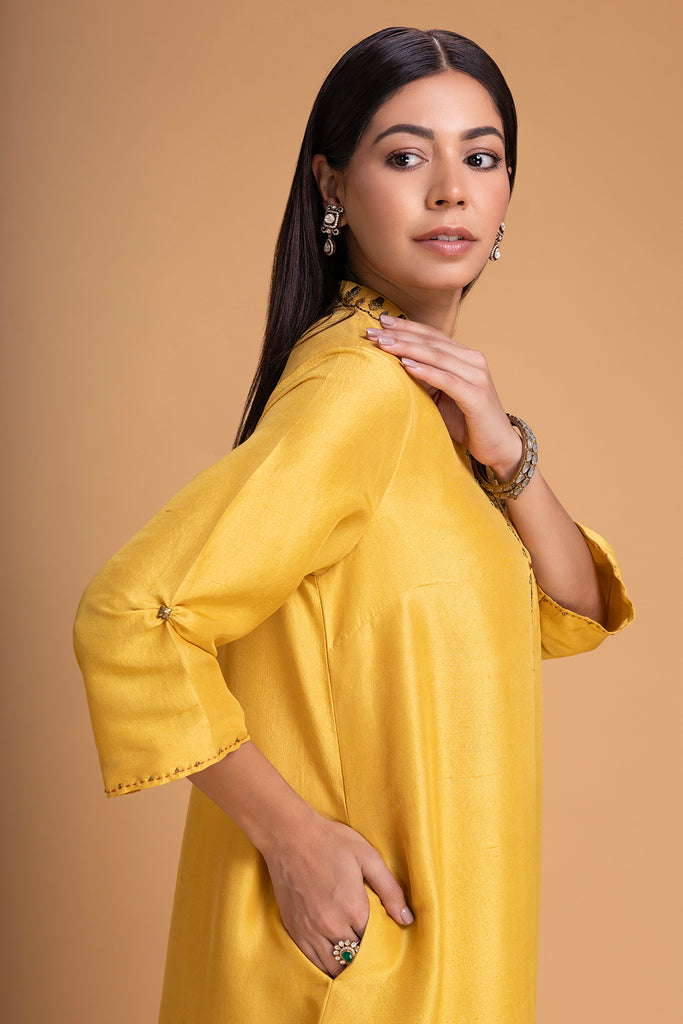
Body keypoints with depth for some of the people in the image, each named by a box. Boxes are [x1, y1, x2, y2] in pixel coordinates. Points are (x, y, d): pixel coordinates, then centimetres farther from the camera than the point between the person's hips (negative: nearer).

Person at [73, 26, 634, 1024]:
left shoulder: (433, 385, 4)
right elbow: (130, 617, -28)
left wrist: (506, 448, -15)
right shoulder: (360, 383, -22)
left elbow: (572, 616, 1)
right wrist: (292, 835, -25)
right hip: (351, 939, -8)